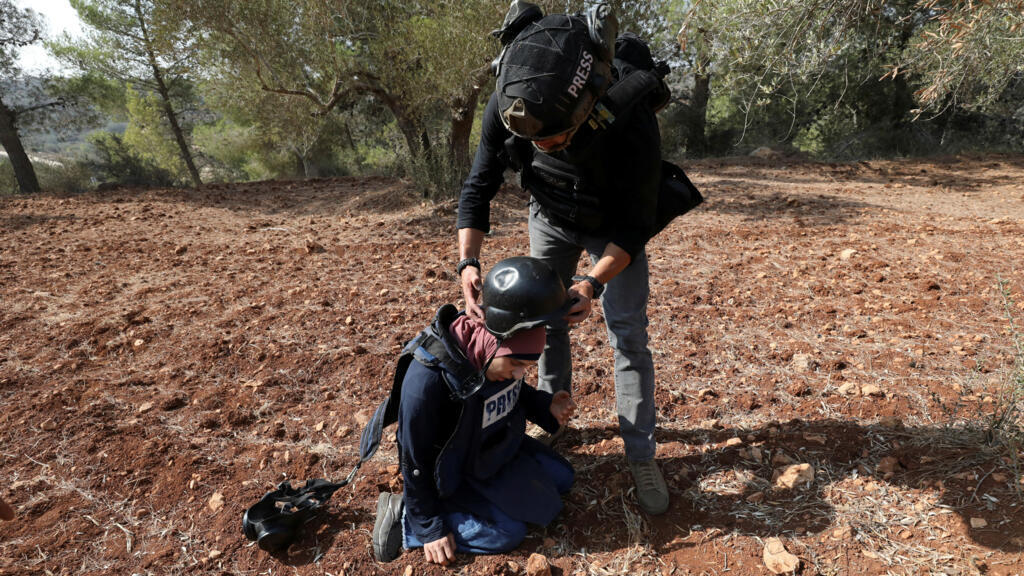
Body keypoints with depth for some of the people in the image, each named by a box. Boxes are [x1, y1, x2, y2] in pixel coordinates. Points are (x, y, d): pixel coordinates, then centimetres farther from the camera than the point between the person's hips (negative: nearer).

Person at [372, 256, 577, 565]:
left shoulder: (505, 351, -18)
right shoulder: (429, 378, -38)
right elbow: (415, 460, -23)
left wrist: (545, 406, -15)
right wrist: (429, 528, -13)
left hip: (496, 446, 7)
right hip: (453, 471, -7)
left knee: (562, 478, 12)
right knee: (508, 533, -13)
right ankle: (405, 516, -2)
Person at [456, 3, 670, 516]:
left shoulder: (632, 123, -39)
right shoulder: (505, 107, -30)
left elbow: (634, 227, -28)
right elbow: (478, 188, -18)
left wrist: (594, 282, -42)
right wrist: (468, 261, -33)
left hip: (614, 227, -3)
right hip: (550, 218, 3)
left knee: (628, 335, -6)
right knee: (545, 320, 9)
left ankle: (642, 457, 7)